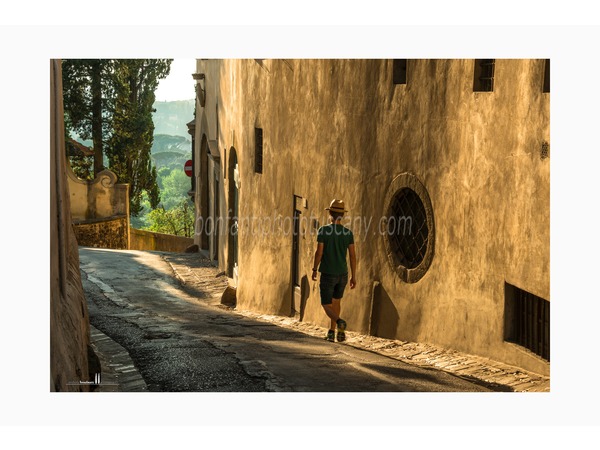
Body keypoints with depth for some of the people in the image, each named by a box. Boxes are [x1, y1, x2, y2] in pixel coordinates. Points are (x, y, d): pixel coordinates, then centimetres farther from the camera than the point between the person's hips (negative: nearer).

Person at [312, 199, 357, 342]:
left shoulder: (323, 230, -9)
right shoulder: (348, 233, 0)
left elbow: (319, 252, -11)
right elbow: (353, 255, -2)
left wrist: (314, 269, 3)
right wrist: (354, 277, 3)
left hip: (327, 274, -4)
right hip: (343, 273, 4)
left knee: (326, 304, 3)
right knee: (336, 301, 21)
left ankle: (339, 322, -25)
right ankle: (332, 331, 22)